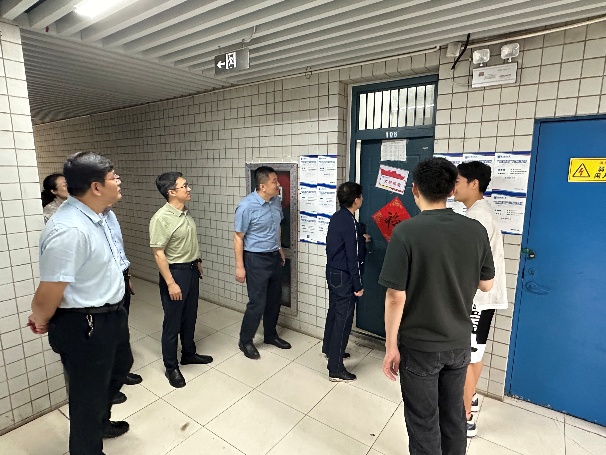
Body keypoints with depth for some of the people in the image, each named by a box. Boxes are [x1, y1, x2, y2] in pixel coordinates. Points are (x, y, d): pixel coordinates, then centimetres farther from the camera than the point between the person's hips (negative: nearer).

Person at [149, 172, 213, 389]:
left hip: (191, 270, 8)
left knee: (190, 316, 20)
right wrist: (170, 283, -20)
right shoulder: (161, 218, -21)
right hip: (175, 272, -8)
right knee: (173, 322, 6)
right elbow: (158, 253, -21)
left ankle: (189, 354, 39)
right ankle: (171, 367, 24)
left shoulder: (186, 212, 3)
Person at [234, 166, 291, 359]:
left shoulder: (276, 201, -1)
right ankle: (245, 341, 22)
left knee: (274, 299, 16)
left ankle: (271, 335, 36)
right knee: (257, 303, 0)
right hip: (256, 259, -7)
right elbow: (238, 237, -15)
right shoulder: (247, 206, -20)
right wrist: (240, 266, -14)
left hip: (274, 257, 7)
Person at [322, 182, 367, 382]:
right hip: (344, 277, -9)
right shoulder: (351, 223, -22)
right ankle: (336, 369, 9)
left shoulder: (336, 217, 5)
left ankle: (329, 348, 43)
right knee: (343, 320, -1)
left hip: (333, 272, 9)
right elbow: (353, 257, -21)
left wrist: (360, 240, 29)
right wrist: (358, 285, -15)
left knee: (334, 311, 23)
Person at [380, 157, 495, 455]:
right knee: (453, 415, 25)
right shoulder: (476, 230, -8)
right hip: (459, 343, 5)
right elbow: (486, 285, 4)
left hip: (419, 347, -4)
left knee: (424, 422, 15)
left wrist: (391, 346, -9)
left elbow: (396, 298, -20)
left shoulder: (405, 232, -22)